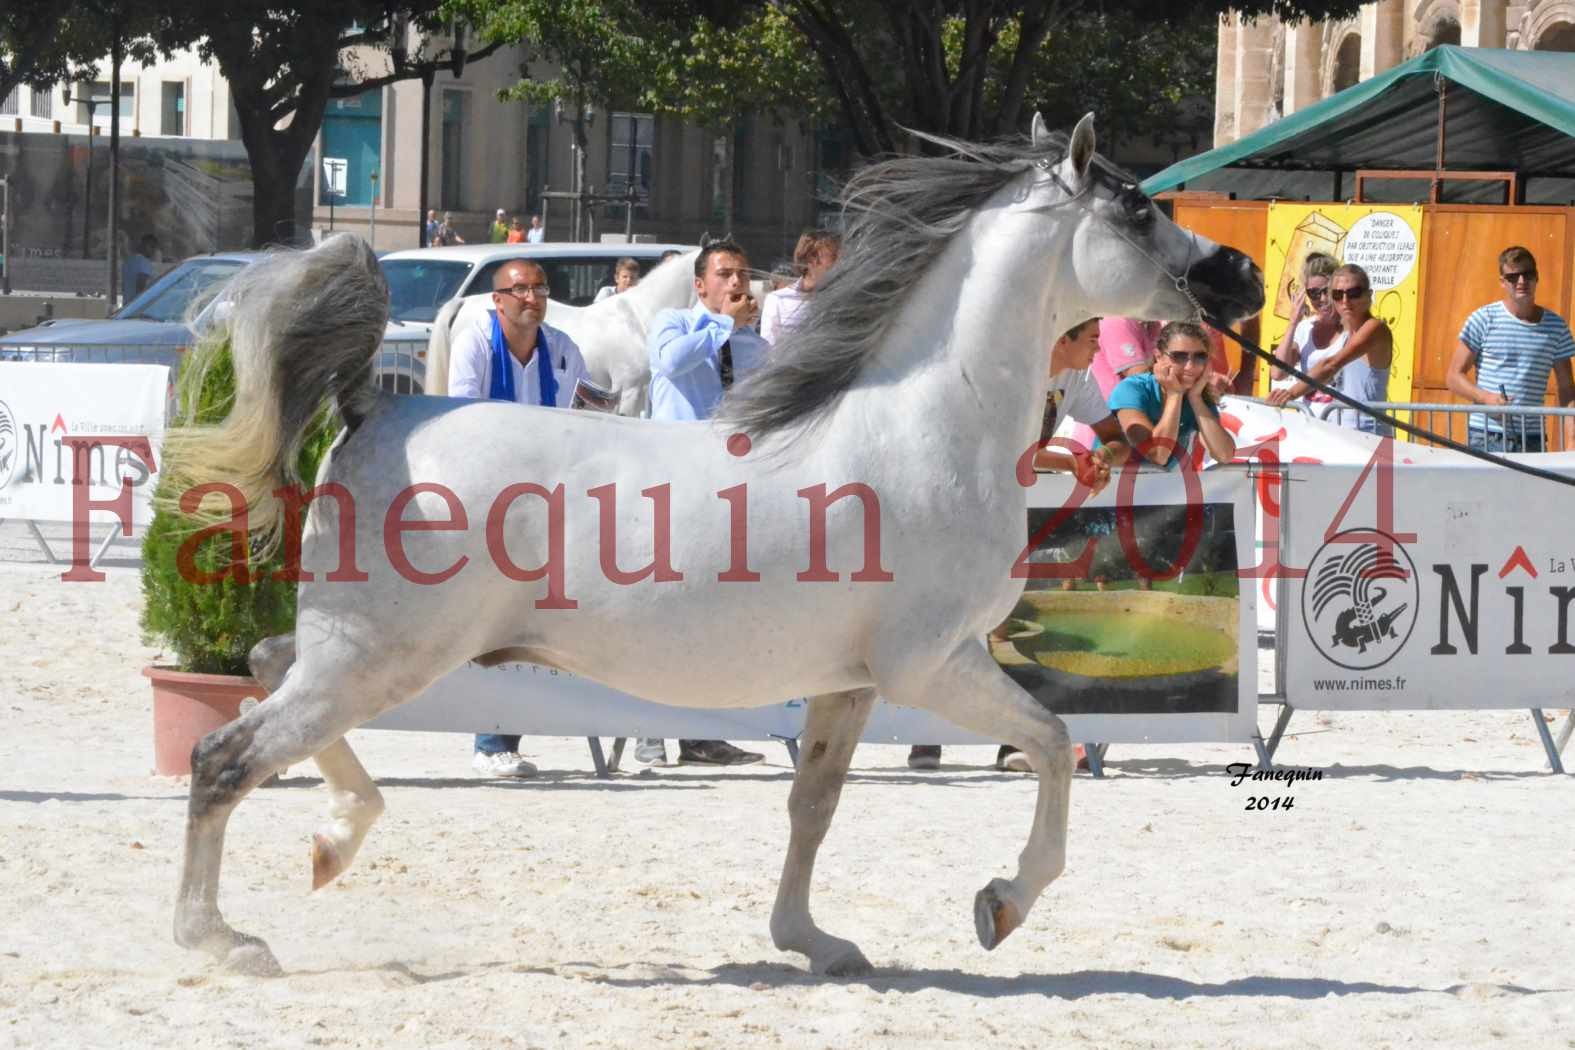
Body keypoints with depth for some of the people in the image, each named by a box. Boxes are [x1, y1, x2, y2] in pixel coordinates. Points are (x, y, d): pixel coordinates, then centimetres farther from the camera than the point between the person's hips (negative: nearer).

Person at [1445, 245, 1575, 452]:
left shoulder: (1556, 326, 9)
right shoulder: (1483, 320, 2)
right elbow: (1453, 377, 4)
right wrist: (1485, 397, -15)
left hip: (1532, 441, 2)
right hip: (1485, 438, -2)